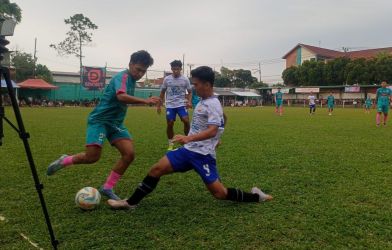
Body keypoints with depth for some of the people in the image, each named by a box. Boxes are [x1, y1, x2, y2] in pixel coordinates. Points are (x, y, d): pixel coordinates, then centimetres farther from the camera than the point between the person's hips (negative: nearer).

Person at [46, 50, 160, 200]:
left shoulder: (131, 79, 12)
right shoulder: (123, 76, -16)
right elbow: (121, 96, -37)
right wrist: (145, 101, -42)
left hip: (116, 123, 8)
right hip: (100, 120, -8)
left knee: (129, 154, -8)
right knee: (92, 157, -17)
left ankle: (107, 188, 3)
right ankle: (65, 161, 14)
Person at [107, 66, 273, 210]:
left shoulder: (213, 104, -15)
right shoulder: (202, 102, 12)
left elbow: (212, 131, -27)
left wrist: (188, 138, -37)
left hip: (203, 155, -8)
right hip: (189, 150, 8)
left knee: (219, 193, -5)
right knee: (157, 169, -2)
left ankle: (255, 197, 16)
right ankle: (130, 202, 7)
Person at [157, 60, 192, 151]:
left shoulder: (185, 79, -1)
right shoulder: (167, 79, 1)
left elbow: (190, 92, 7)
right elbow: (162, 93, 11)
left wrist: (189, 102, -12)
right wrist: (159, 105, 10)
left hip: (182, 104, -1)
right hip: (170, 105, 1)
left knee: (186, 121, -18)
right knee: (170, 124, 1)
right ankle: (171, 144, 18)